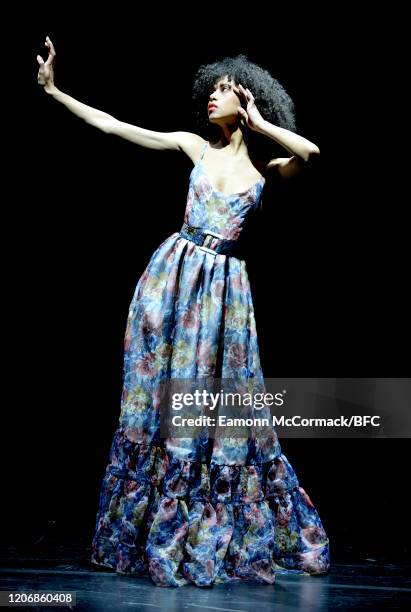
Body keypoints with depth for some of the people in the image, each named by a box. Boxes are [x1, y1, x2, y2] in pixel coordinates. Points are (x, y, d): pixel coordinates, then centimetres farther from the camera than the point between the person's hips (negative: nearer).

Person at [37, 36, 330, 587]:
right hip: (175, 274, 1)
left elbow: (311, 151, -18)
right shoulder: (196, 146, 7)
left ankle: (209, 538, 20)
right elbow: (112, 126, 6)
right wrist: (54, 91, 3)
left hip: (224, 285, -1)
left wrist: (258, 122, -6)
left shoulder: (265, 166, 3)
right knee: (166, 397, 3)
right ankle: (148, 529, 16)